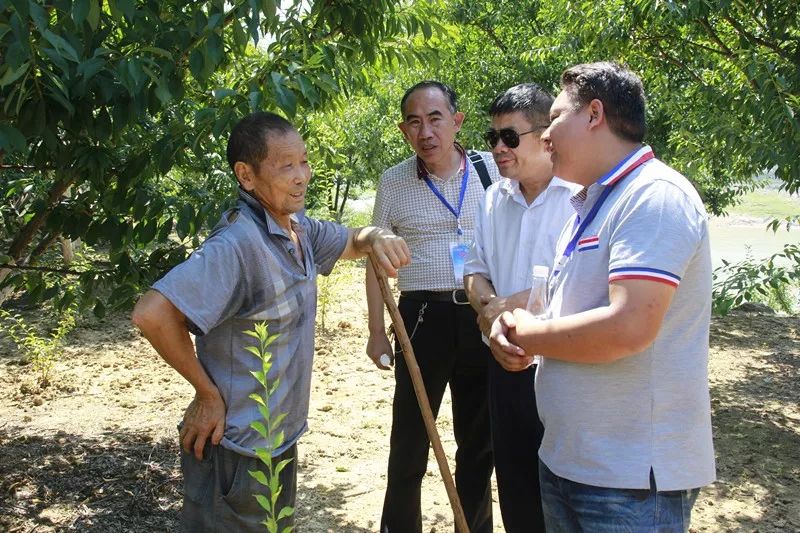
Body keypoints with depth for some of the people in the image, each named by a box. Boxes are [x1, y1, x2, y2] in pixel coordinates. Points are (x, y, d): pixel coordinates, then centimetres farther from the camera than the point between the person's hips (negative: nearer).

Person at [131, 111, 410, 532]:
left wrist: (376, 239, -6)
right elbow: (152, 314, -36)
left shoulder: (299, 229, 2)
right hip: (236, 453, -9)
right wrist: (207, 393, -23)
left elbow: (350, 242, 20)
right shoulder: (238, 244, -27)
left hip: (282, 442, 9)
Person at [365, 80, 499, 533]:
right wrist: (377, 330, 4)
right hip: (423, 315, -1)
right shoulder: (393, 182, 0)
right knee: (410, 436, 5)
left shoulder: (490, 169, 1)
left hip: (482, 315, 1)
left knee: (480, 437, 14)